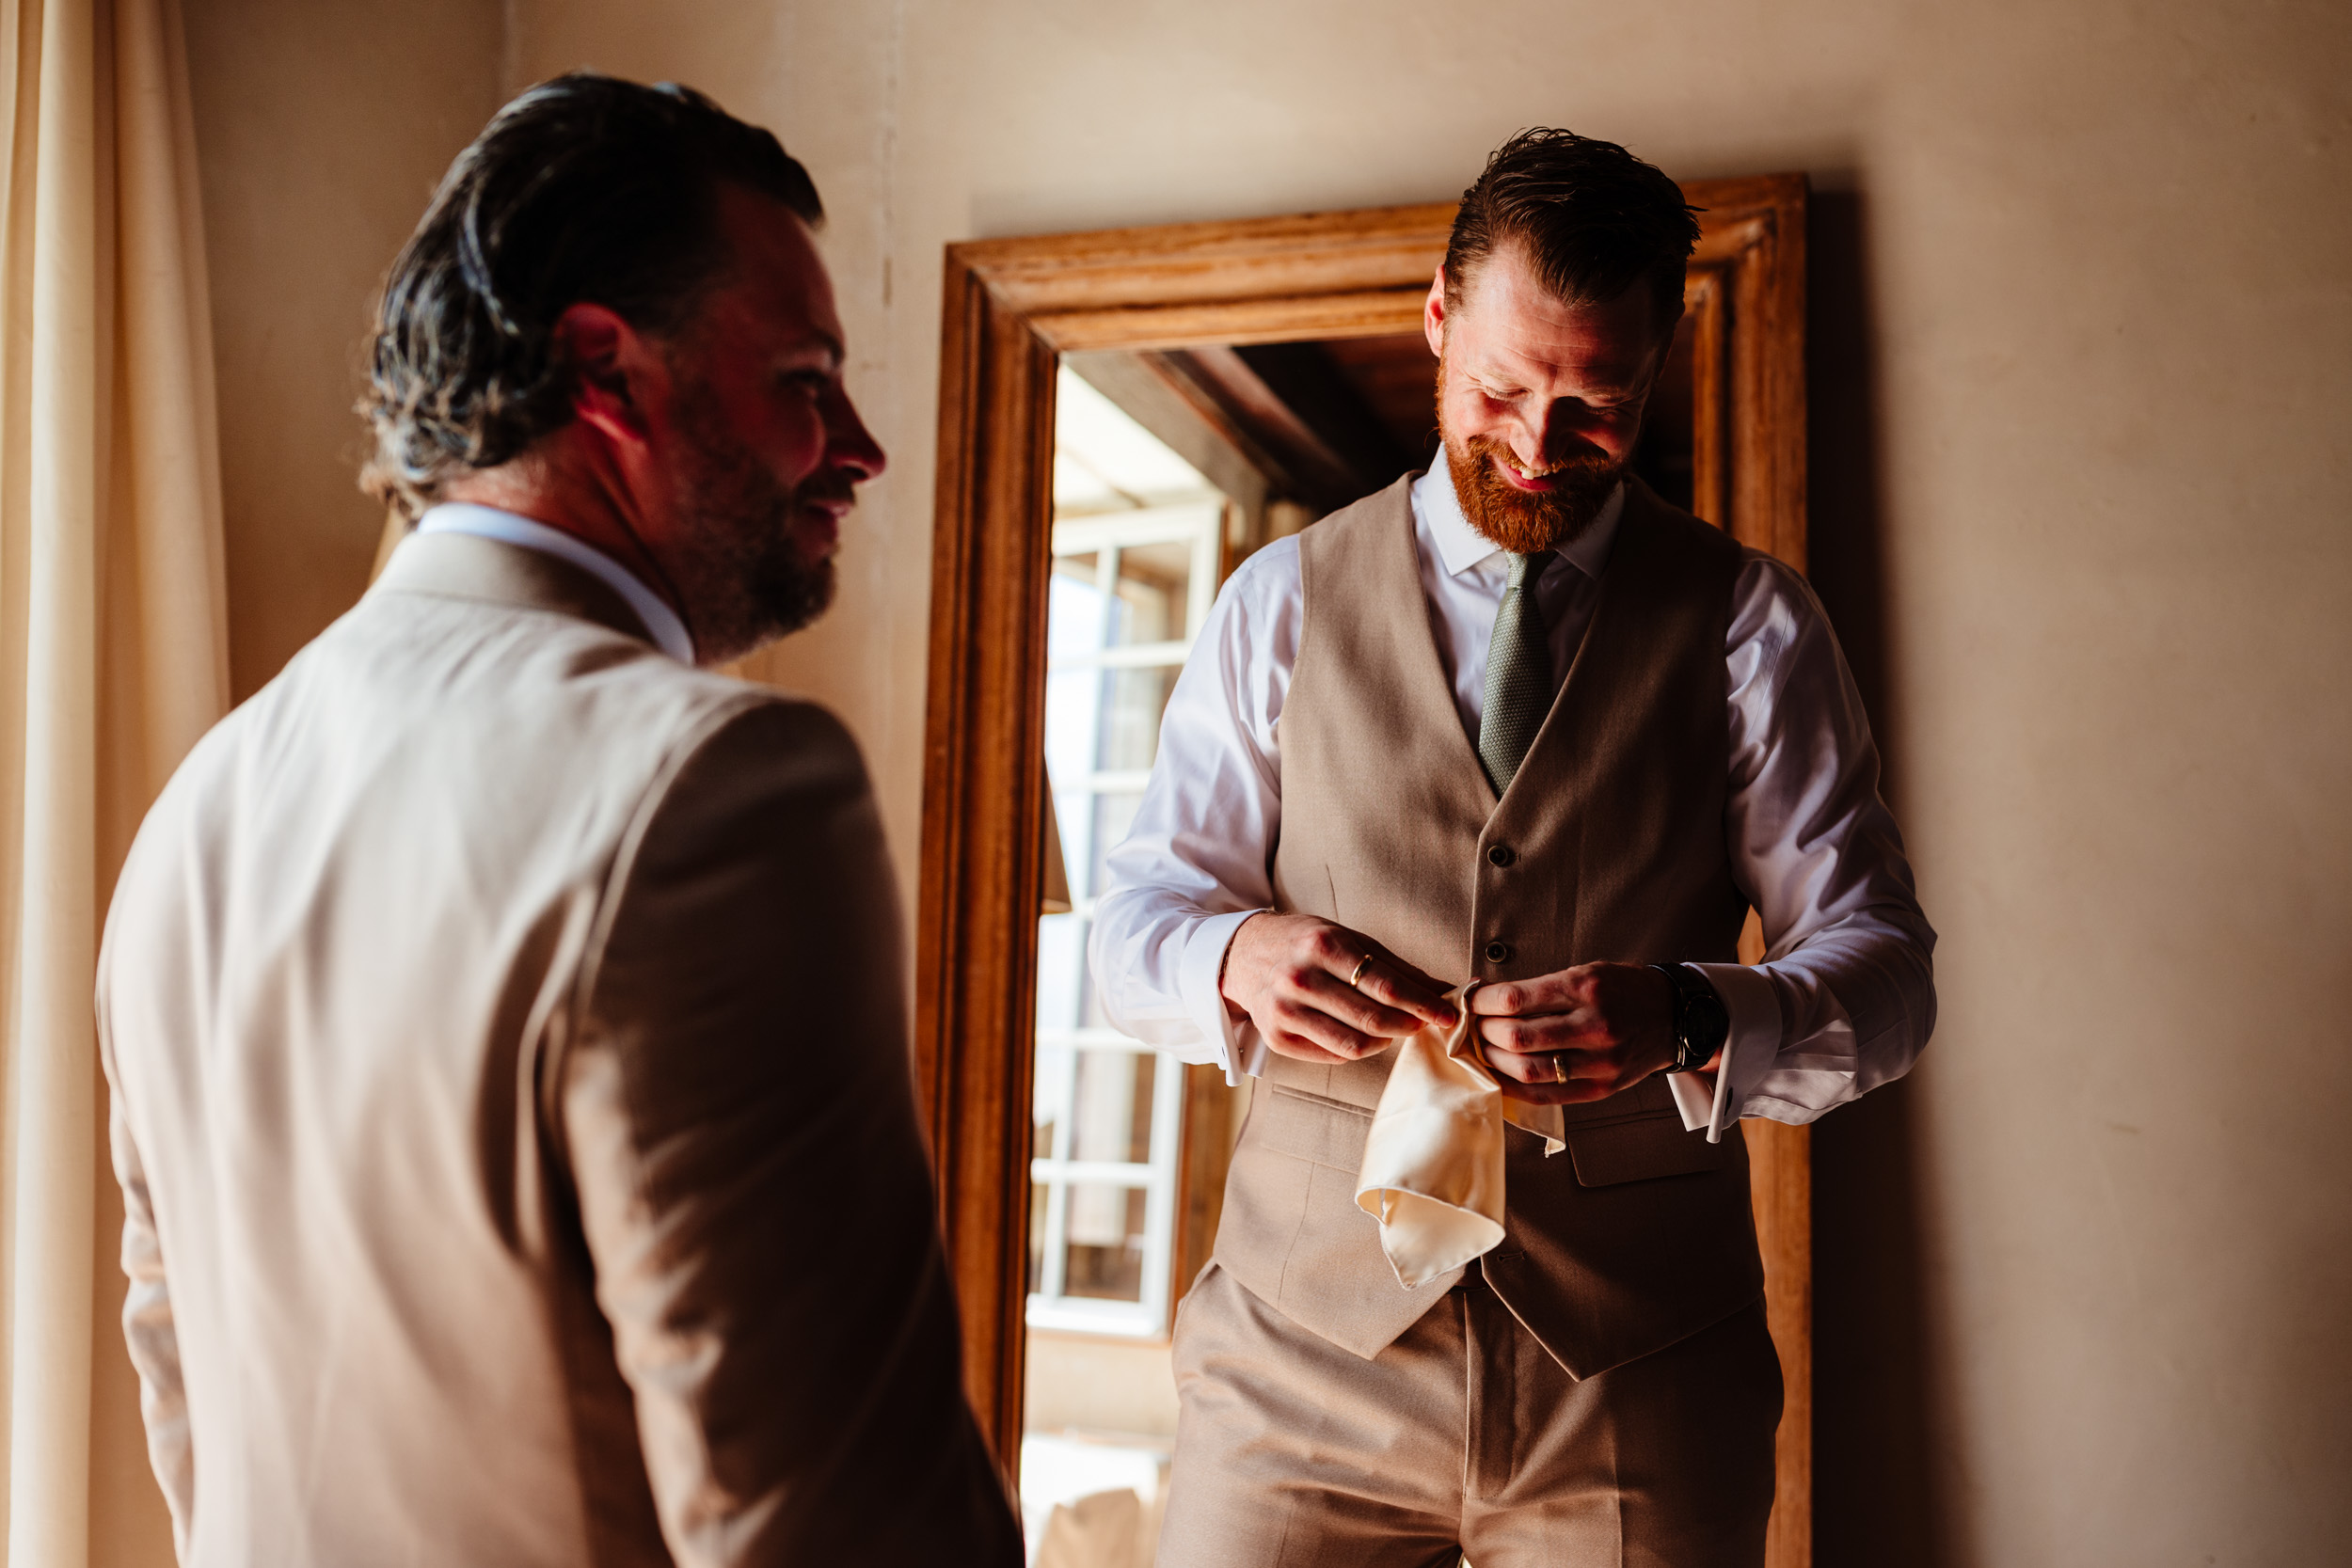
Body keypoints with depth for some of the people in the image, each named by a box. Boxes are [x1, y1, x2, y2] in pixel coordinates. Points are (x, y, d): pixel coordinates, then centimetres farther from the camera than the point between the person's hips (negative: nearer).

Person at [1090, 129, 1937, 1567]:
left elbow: (1884, 971, -2)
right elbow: (1136, 918, 4)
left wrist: (1692, 1020, -24)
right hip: (1307, 1342, 1)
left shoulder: (1750, 624, 2)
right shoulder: (1285, 601, 5)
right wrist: (1235, 956, -20)